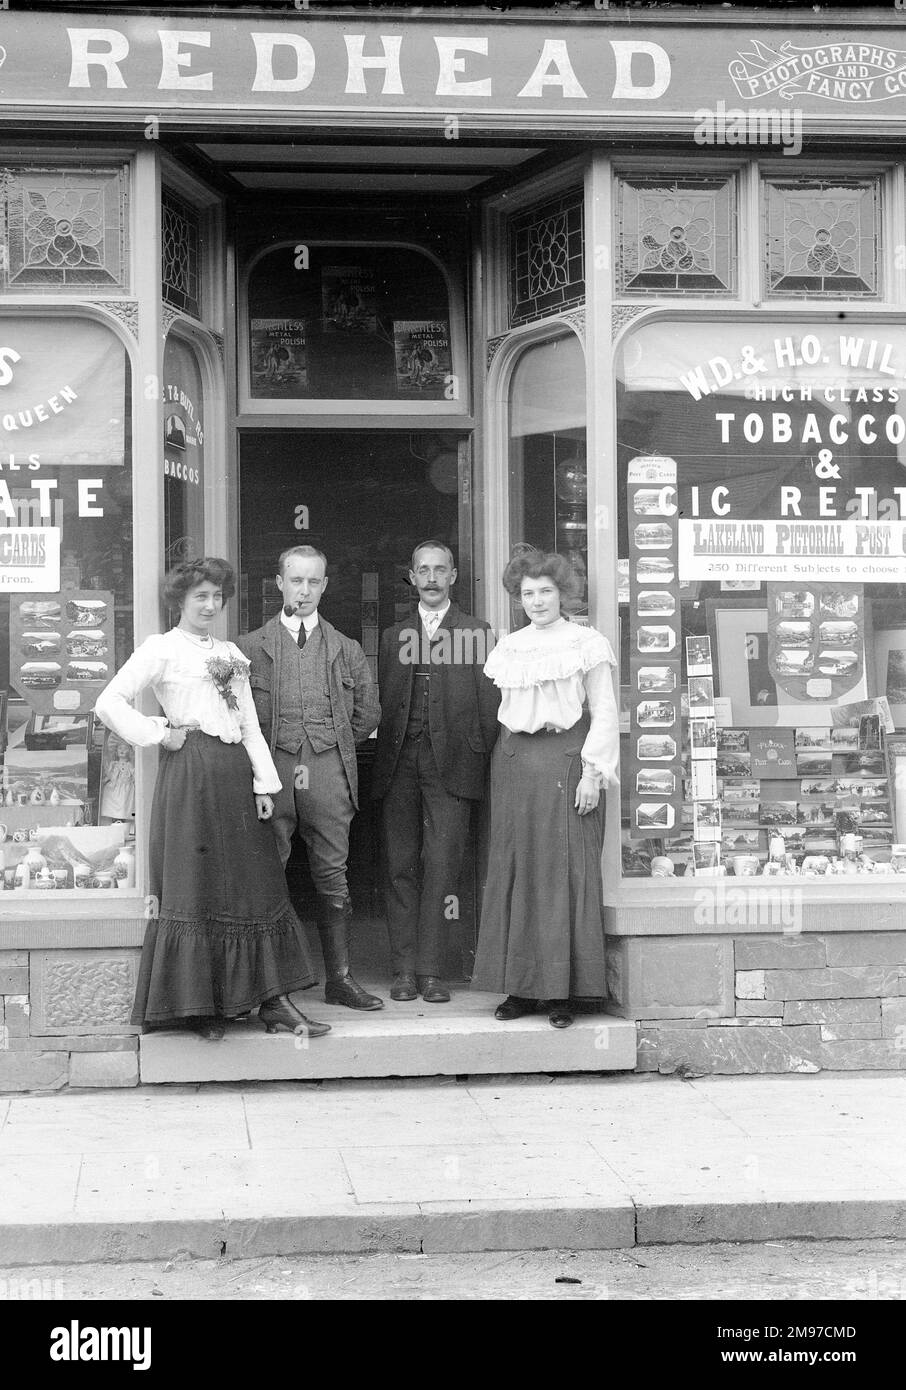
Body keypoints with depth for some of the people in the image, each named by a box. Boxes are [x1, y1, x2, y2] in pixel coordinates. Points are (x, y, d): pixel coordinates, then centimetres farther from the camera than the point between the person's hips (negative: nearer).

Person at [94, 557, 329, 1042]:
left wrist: (264, 782, 9)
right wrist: (158, 734, -8)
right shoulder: (162, 648, 1)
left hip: (236, 774, 6)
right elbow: (109, 703, -7)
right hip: (190, 771, -6)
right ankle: (196, 1005, 4)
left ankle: (273, 1001, 4)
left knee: (257, 885, 3)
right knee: (194, 886, -3)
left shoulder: (231, 653, 21)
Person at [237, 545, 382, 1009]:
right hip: (270, 773, -1)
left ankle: (340, 977, 10)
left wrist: (334, 746, 13)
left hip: (329, 774, 2)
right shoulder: (250, 647, 8)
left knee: (333, 878, 4)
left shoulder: (346, 650, 14)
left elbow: (368, 713, 19)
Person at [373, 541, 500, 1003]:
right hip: (399, 763, 3)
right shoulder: (394, 635, 18)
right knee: (400, 868, 2)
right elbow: (381, 703, 14)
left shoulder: (476, 633, 10)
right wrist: (382, 760, 4)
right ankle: (404, 969, 6)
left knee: (440, 869, -7)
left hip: (451, 764, -3)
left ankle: (430, 971, -4)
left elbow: (488, 705, 5)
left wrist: (482, 760, -4)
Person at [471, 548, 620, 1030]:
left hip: (566, 759, -4)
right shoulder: (508, 647, 15)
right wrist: (505, 765, 7)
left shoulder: (586, 643, 2)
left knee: (564, 872, -6)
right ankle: (520, 986, 7)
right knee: (514, 872, 2)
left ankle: (562, 991, -2)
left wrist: (593, 773, -8)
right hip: (515, 763, 4)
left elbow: (604, 713, 0)